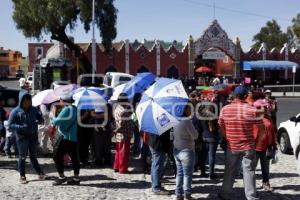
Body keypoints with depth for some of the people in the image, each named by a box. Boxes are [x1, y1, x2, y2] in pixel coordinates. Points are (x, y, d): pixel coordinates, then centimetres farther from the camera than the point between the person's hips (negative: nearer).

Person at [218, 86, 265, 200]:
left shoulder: (224, 109, -5)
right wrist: (257, 141, 8)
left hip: (231, 146, 2)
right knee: (249, 172, 6)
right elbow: (261, 129, -5)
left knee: (229, 171, 14)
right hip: (248, 146, -2)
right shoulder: (252, 110, -11)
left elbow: (221, 128, 5)